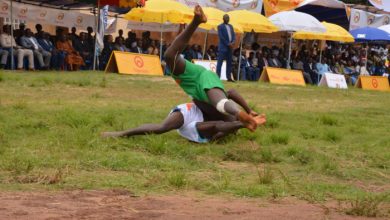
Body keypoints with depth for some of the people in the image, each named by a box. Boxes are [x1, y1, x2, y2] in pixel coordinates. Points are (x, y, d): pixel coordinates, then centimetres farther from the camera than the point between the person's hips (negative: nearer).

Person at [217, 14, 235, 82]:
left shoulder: (230, 26, 18)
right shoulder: (220, 26, -2)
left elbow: (233, 35, 13)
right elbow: (221, 37, -10)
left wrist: (232, 42, -6)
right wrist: (228, 44, -14)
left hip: (230, 47, 7)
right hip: (223, 47, -7)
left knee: (229, 62, 7)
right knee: (220, 62, -8)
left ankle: (229, 77, 9)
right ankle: (217, 77, -11)